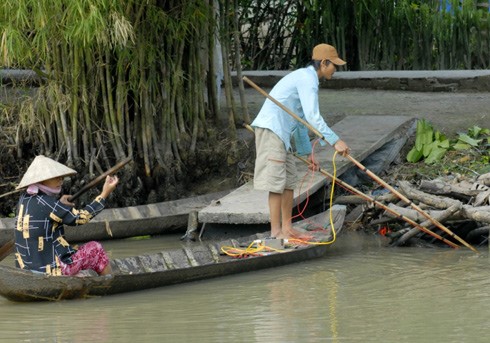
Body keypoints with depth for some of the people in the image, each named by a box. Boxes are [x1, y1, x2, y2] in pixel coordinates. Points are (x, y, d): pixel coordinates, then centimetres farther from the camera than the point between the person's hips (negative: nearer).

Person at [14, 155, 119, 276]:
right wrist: (104, 194, -14)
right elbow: (80, 218, -17)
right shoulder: (45, 203, -19)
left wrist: (59, 204, 10)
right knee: (96, 249, 11)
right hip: (51, 269, -8)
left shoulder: (24, 199, 5)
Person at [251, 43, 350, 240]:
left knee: (289, 181, 11)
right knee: (277, 182, -10)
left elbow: (301, 119, 26)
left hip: (282, 132, 11)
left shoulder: (306, 78, 20)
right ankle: (276, 231, -9)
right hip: (271, 129, -11)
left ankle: (287, 228, 16)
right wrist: (335, 141, -24)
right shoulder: (307, 78, -13)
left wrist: (307, 152, 27)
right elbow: (312, 116, -22)